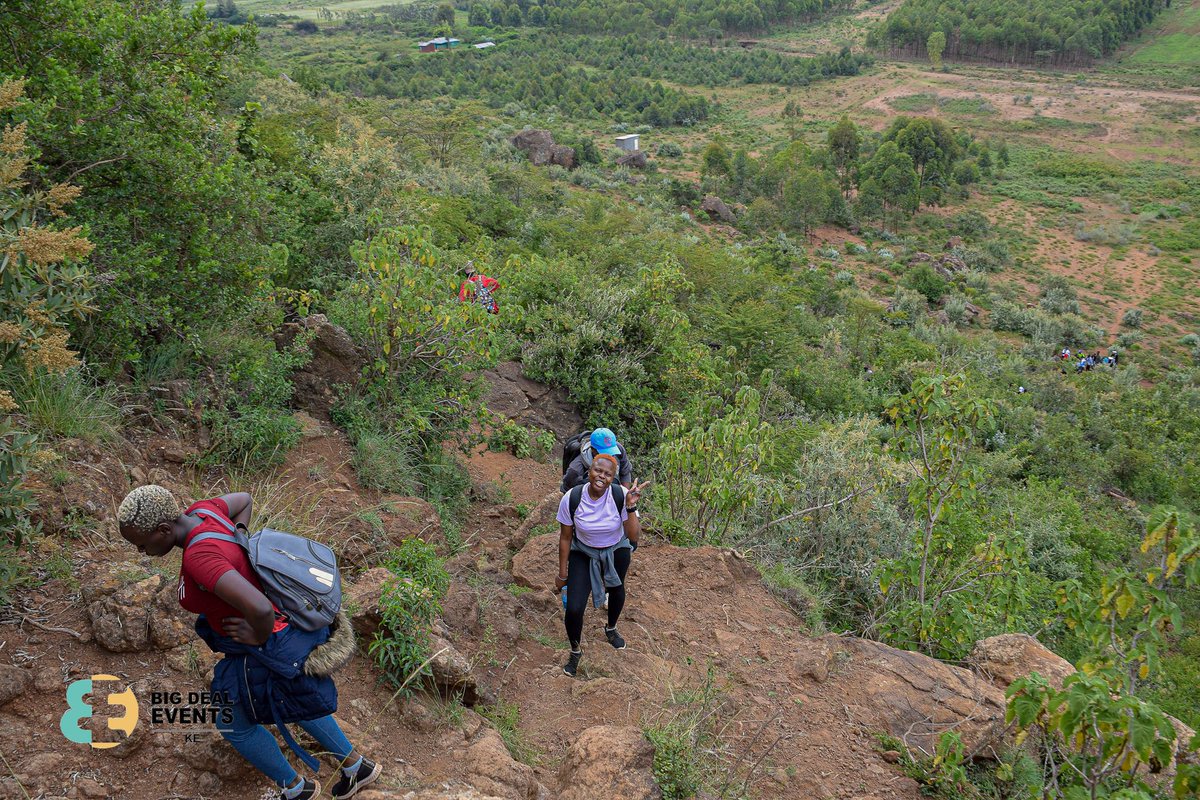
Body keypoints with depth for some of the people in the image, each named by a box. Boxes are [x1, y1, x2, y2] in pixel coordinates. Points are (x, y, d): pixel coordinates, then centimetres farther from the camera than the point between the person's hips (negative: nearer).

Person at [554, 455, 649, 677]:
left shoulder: (621, 496, -29)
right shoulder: (571, 499, -28)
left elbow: (634, 537, -26)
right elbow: (565, 537, -13)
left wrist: (631, 507, -40)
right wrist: (562, 574, -5)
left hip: (617, 552, 1)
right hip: (583, 553, -1)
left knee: (616, 590, 27)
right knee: (574, 609, -10)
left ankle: (611, 629, 61)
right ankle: (575, 651, 22)